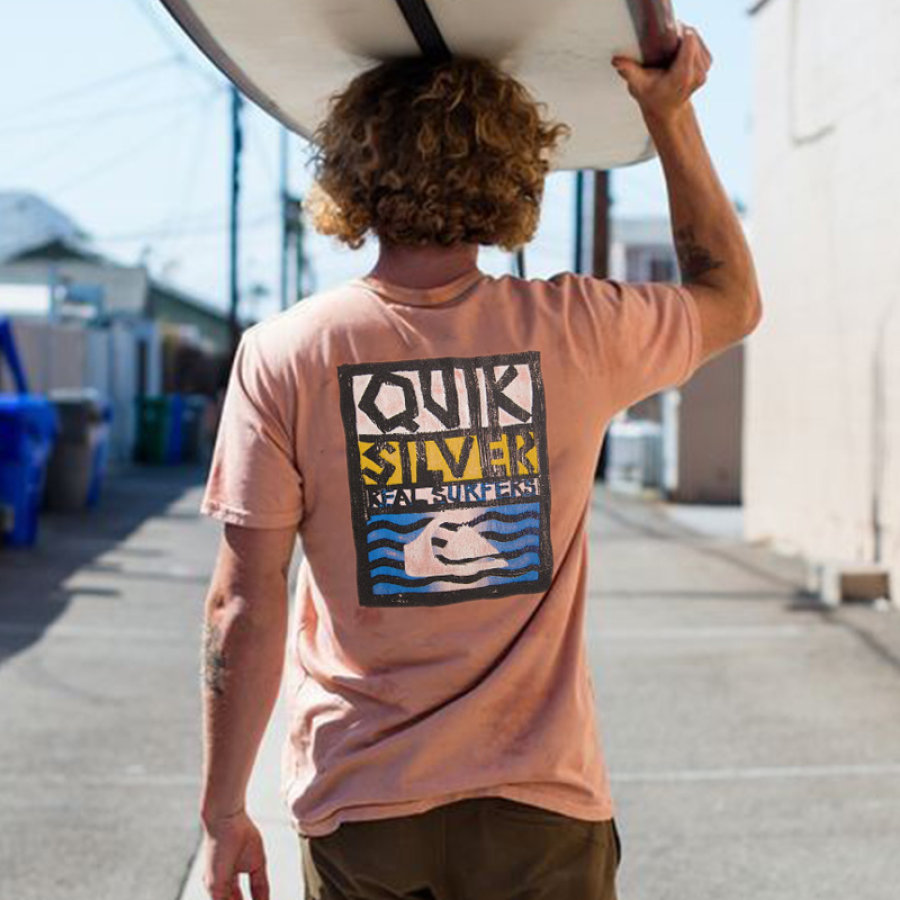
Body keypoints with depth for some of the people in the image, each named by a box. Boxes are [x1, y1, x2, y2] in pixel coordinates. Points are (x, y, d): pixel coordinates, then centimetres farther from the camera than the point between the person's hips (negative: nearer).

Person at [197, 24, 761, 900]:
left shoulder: (282, 354, -10)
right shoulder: (578, 332, -7)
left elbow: (245, 607, -9)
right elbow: (732, 296, 14)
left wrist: (223, 813, 0)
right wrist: (671, 114, 15)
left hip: (357, 807, 0)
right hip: (539, 801, 1)